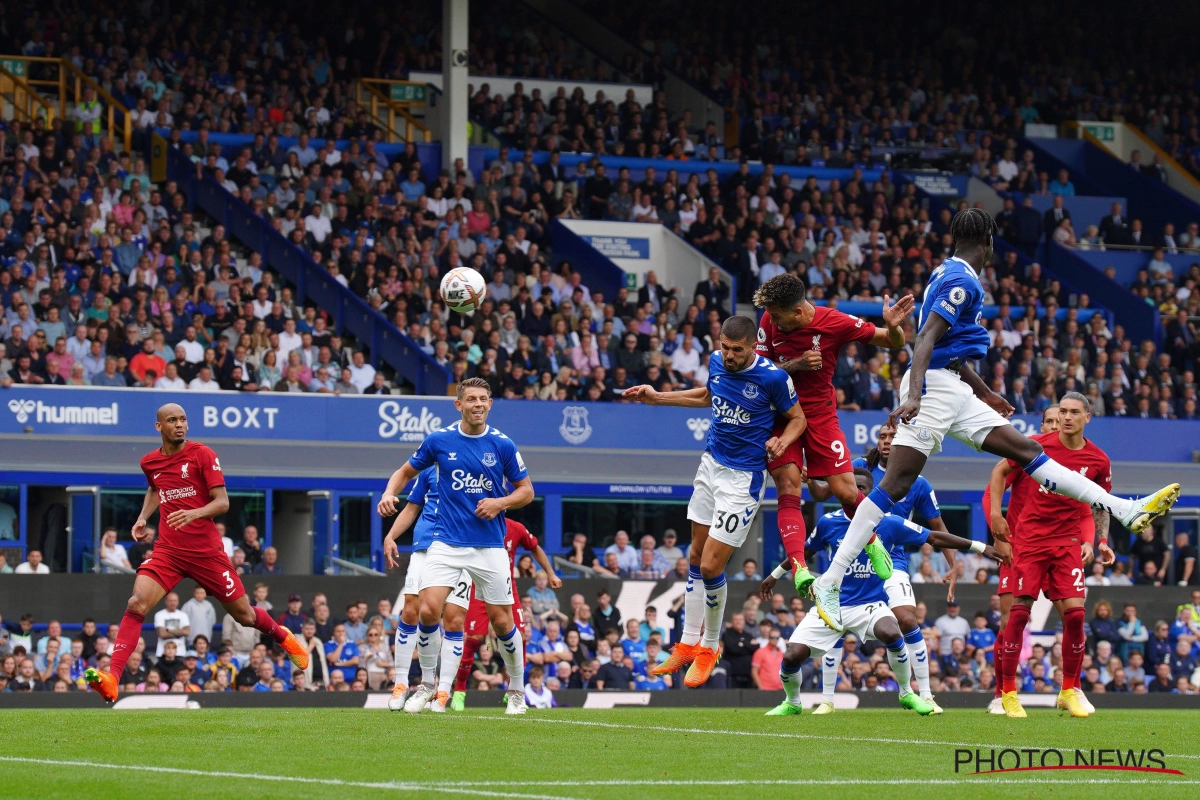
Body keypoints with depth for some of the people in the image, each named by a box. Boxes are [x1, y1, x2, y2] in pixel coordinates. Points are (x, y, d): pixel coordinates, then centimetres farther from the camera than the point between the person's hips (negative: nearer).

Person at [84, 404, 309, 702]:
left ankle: (283, 637, 45)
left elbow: (222, 502, -12)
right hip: (168, 551, 2)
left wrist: (194, 513, -30)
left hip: (206, 551, -2)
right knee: (136, 605, -21)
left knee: (244, 615, 10)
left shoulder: (202, 454, -7)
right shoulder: (149, 462, 7)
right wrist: (142, 518, 14)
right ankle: (111, 679, -28)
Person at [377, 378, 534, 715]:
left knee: (501, 620, 2)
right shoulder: (439, 440, 0)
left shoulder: (503, 445, -2)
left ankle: (517, 691, 22)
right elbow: (407, 471, 13)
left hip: (489, 545, 0)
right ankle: (426, 686, 4)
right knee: (428, 609, -15)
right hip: (447, 543, 0)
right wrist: (389, 493, -7)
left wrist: (500, 503, -12)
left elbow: (526, 490, 7)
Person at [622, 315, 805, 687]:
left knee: (710, 566, -7)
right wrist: (658, 397, 21)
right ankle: (688, 644, 21)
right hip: (711, 464, 7)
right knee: (696, 557, 10)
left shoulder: (773, 377, -18)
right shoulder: (717, 362, 0)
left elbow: (797, 418, -4)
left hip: (744, 476, -7)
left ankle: (709, 647, 13)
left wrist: (782, 441, -23)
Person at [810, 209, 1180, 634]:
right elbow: (926, 338, -22)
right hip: (934, 388, -10)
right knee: (895, 486, -14)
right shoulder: (962, 281, -12)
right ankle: (829, 581, -15)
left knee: (1026, 449, 6)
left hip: (954, 392, 10)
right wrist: (913, 396, -33)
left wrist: (985, 393, 39)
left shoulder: (949, 274, 19)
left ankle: (1125, 510, 4)